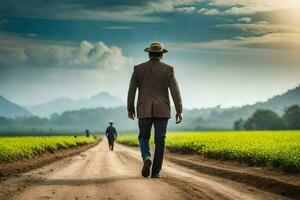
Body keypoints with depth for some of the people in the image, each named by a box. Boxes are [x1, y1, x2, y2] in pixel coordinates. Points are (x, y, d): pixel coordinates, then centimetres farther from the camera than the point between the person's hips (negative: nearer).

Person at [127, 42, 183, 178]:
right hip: (162, 110, 0)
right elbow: (175, 91, -7)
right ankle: (155, 171, -1)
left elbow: (131, 90, 2)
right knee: (159, 141, 5)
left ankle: (146, 158, -14)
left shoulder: (138, 69, 1)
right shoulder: (168, 69, -1)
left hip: (144, 110, 0)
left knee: (144, 137, 15)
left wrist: (130, 108, 13)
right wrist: (179, 111, -5)